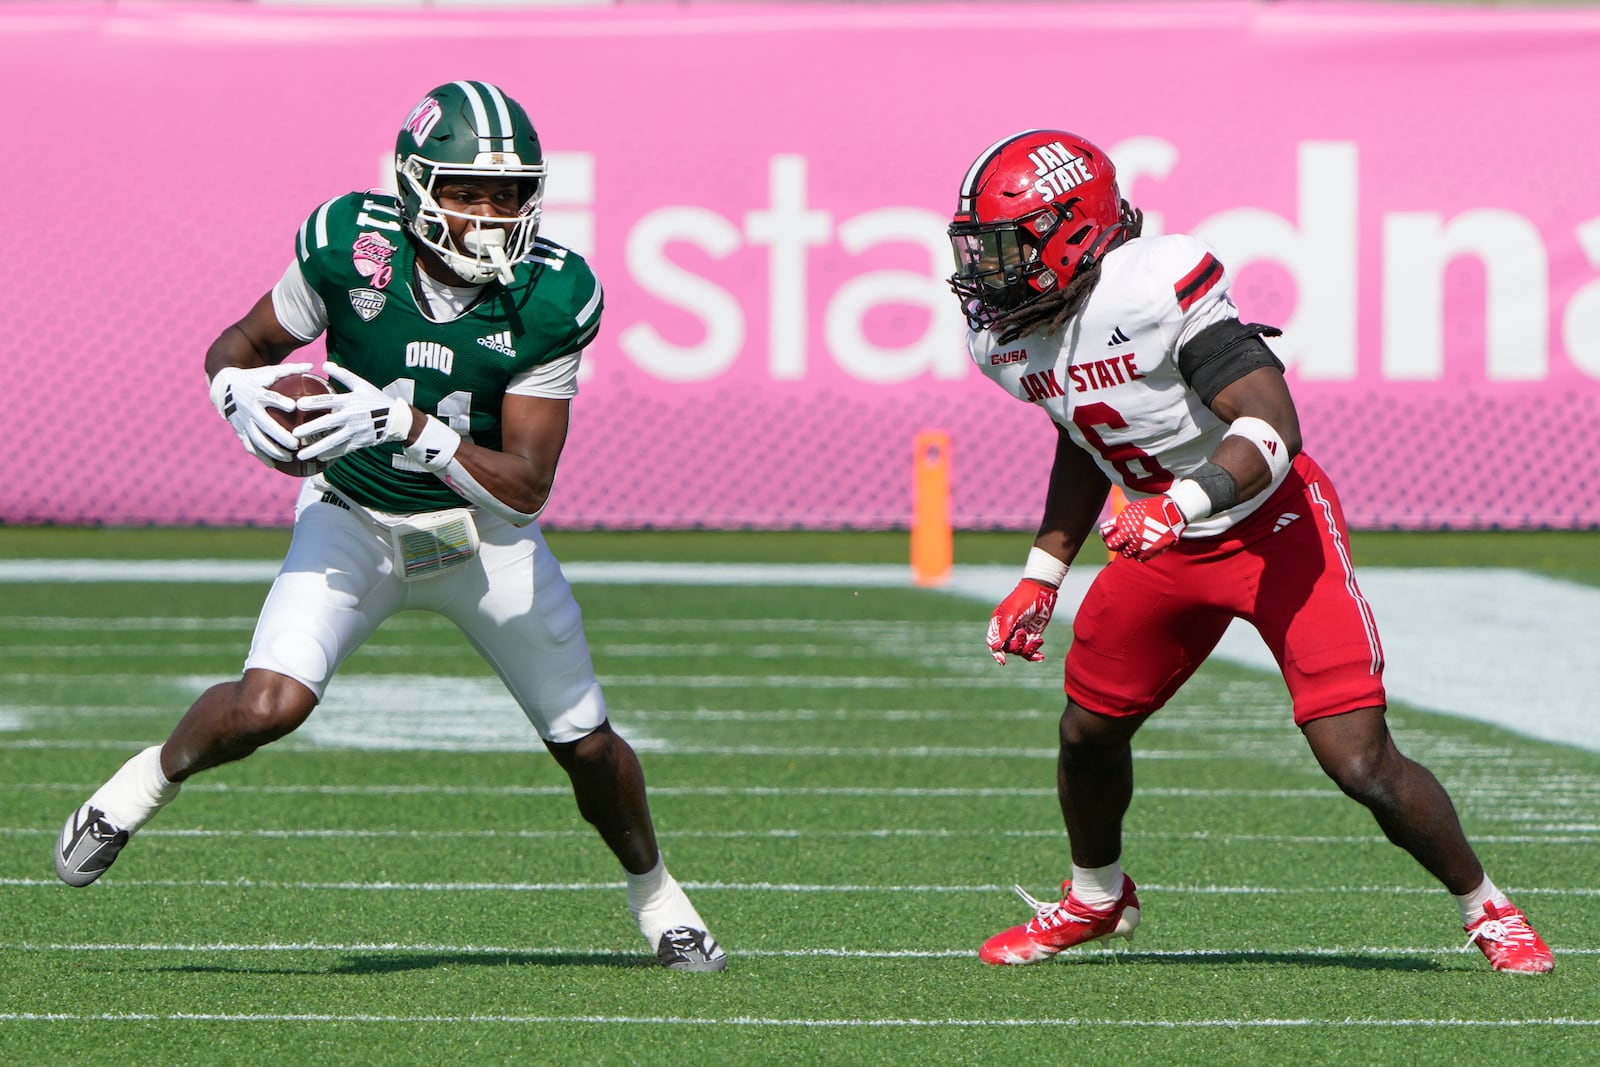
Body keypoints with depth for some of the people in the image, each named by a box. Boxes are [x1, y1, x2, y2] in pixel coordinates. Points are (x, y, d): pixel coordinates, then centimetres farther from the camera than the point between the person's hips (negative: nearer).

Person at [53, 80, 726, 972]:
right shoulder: (352, 246, -21)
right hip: (355, 522, -1)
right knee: (269, 704, -25)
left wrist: (405, 428, -36)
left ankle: (655, 893, 37)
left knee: (586, 746, 8)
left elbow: (526, 486, -23)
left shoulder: (552, 297, -22)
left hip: (483, 530, 1)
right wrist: (242, 394, -27)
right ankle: (152, 778, 6)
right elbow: (240, 347, -3)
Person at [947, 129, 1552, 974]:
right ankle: (1095, 899, 45)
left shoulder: (1157, 289, -29)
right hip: (1165, 542, 8)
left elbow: (1274, 429, -32)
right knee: (1089, 730, 15)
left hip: (1273, 525, -8)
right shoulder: (1007, 335, -3)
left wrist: (1183, 504, -46)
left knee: (1362, 766, -13)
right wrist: (1041, 577, 15)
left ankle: (1485, 910, 9)